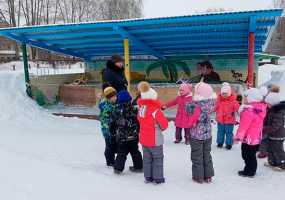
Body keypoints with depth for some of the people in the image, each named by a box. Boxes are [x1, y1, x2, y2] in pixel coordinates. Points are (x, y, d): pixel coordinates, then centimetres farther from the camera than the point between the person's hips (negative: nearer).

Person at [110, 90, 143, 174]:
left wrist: (114, 133, 18)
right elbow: (138, 122, -2)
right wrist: (138, 131, 13)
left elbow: (112, 124, 4)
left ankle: (118, 168, 8)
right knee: (135, 151, 16)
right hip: (133, 136, 1)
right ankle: (138, 167, 24)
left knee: (121, 152, 9)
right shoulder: (133, 110, -7)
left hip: (121, 137, -1)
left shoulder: (116, 111, -4)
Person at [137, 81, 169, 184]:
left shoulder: (141, 108, -1)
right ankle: (158, 178, 16)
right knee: (158, 158, 9)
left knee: (147, 158, 17)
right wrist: (161, 128, 3)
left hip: (144, 138, 6)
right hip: (155, 139, -6)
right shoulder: (155, 110, -21)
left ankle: (148, 177, 26)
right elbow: (165, 124, -18)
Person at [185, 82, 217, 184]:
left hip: (196, 135, -5)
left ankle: (198, 176, 22)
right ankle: (208, 176, 29)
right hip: (208, 134, 5)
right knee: (207, 155, 19)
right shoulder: (211, 104, -10)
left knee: (197, 156, 11)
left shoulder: (195, 106, -26)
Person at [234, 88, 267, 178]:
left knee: (247, 156, 5)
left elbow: (243, 126, -24)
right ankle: (251, 170, 31)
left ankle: (249, 172, 15)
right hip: (256, 137, 9)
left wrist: (238, 137, -16)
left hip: (249, 138, -9)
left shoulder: (249, 110, -25)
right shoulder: (260, 109, 5)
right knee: (252, 155, 20)